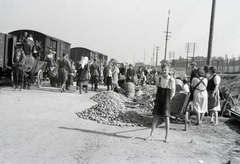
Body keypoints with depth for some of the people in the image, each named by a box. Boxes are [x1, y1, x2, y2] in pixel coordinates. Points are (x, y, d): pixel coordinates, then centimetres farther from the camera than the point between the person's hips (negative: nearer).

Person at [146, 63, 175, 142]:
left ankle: (167, 136, 14)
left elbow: (173, 93, -1)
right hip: (158, 101, 2)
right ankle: (151, 135, 13)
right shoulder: (158, 79, -1)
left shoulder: (171, 80, -8)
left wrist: (167, 100, -2)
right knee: (155, 117, 6)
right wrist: (161, 98, 8)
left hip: (166, 102, -2)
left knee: (166, 117, 2)